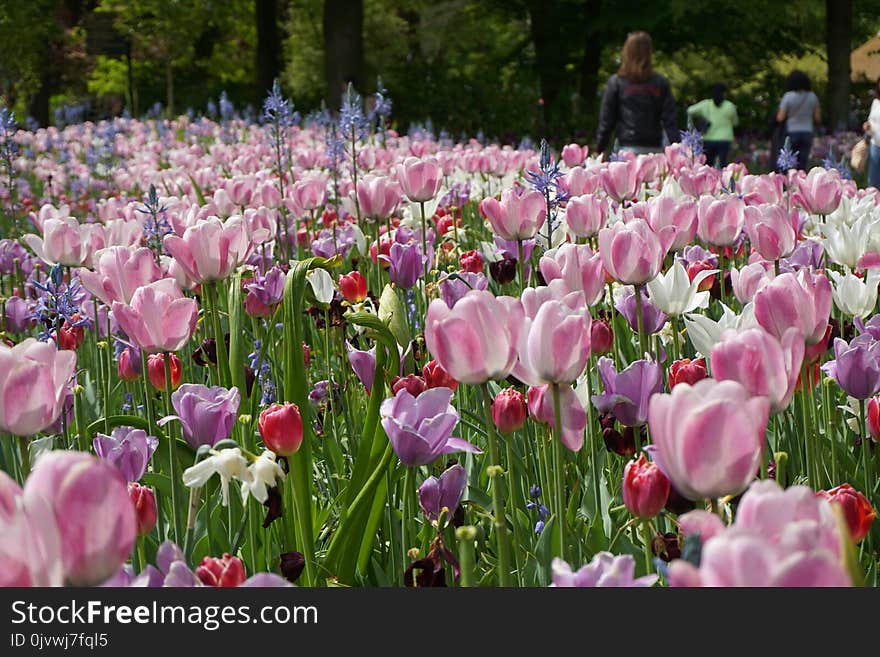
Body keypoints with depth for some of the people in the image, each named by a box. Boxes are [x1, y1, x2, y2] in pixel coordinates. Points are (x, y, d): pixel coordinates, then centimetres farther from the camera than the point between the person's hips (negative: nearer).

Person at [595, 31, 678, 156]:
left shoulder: (616, 83, 0)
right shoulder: (661, 83, 4)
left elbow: (606, 120, 2)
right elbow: (669, 120, 1)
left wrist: (600, 149, 9)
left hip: (628, 147, -2)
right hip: (654, 148, 2)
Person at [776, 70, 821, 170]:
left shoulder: (788, 96, -8)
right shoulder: (812, 96, 2)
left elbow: (780, 118, -10)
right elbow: (818, 118, 6)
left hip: (791, 133, -3)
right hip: (807, 133, 3)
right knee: (802, 165, 1)